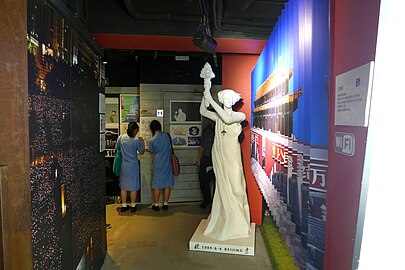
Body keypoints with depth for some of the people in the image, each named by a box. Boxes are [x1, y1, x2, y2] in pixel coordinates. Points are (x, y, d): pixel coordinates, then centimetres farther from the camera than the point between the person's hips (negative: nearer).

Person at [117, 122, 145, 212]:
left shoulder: (121, 138, -4)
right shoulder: (136, 140, -13)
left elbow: (117, 148, 10)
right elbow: (142, 152, -3)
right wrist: (143, 142, 9)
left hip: (123, 165, 3)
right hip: (133, 165, -3)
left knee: (123, 186, 13)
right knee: (133, 186, 8)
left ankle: (124, 206, 19)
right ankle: (133, 206, 16)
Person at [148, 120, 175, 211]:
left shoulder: (152, 140, -11)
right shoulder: (167, 135, -6)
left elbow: (152, 152, 4)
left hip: (157, 165, -2)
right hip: (167, 163, 2)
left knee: (157, 185, 8)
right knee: (167, 184, 10)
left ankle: (156, 205, 17)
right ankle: (165, 204, 19)